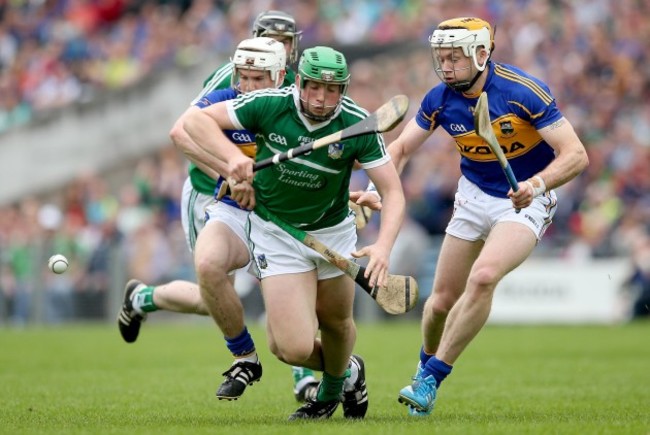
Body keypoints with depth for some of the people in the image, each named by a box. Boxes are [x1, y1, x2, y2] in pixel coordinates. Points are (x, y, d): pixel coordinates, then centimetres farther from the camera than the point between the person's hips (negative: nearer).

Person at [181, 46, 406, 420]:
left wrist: (383, 247, -37)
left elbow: (393, 192, -20)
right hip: (275, 231, -2)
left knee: (336, 323, 18)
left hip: (334, 231, 2)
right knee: (295, 348, -12)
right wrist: (232, 155, -34)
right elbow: (196, 120, -15)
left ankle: (332, 388, 53)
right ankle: (348, 373, 24)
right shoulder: (270, 104, -22)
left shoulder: (358, 125, -20)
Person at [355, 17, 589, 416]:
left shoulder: (525, 92, -24)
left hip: (525, 200, -5)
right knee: (443, 298, 5)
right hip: (474, 198, 5)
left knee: (483, 277, -28)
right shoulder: (440, 99, -9)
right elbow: (402, 147, 3)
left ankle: (432, 378, -17)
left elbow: (575, 154, -24)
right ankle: (426, 364, 36)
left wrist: (536, 185, -41)